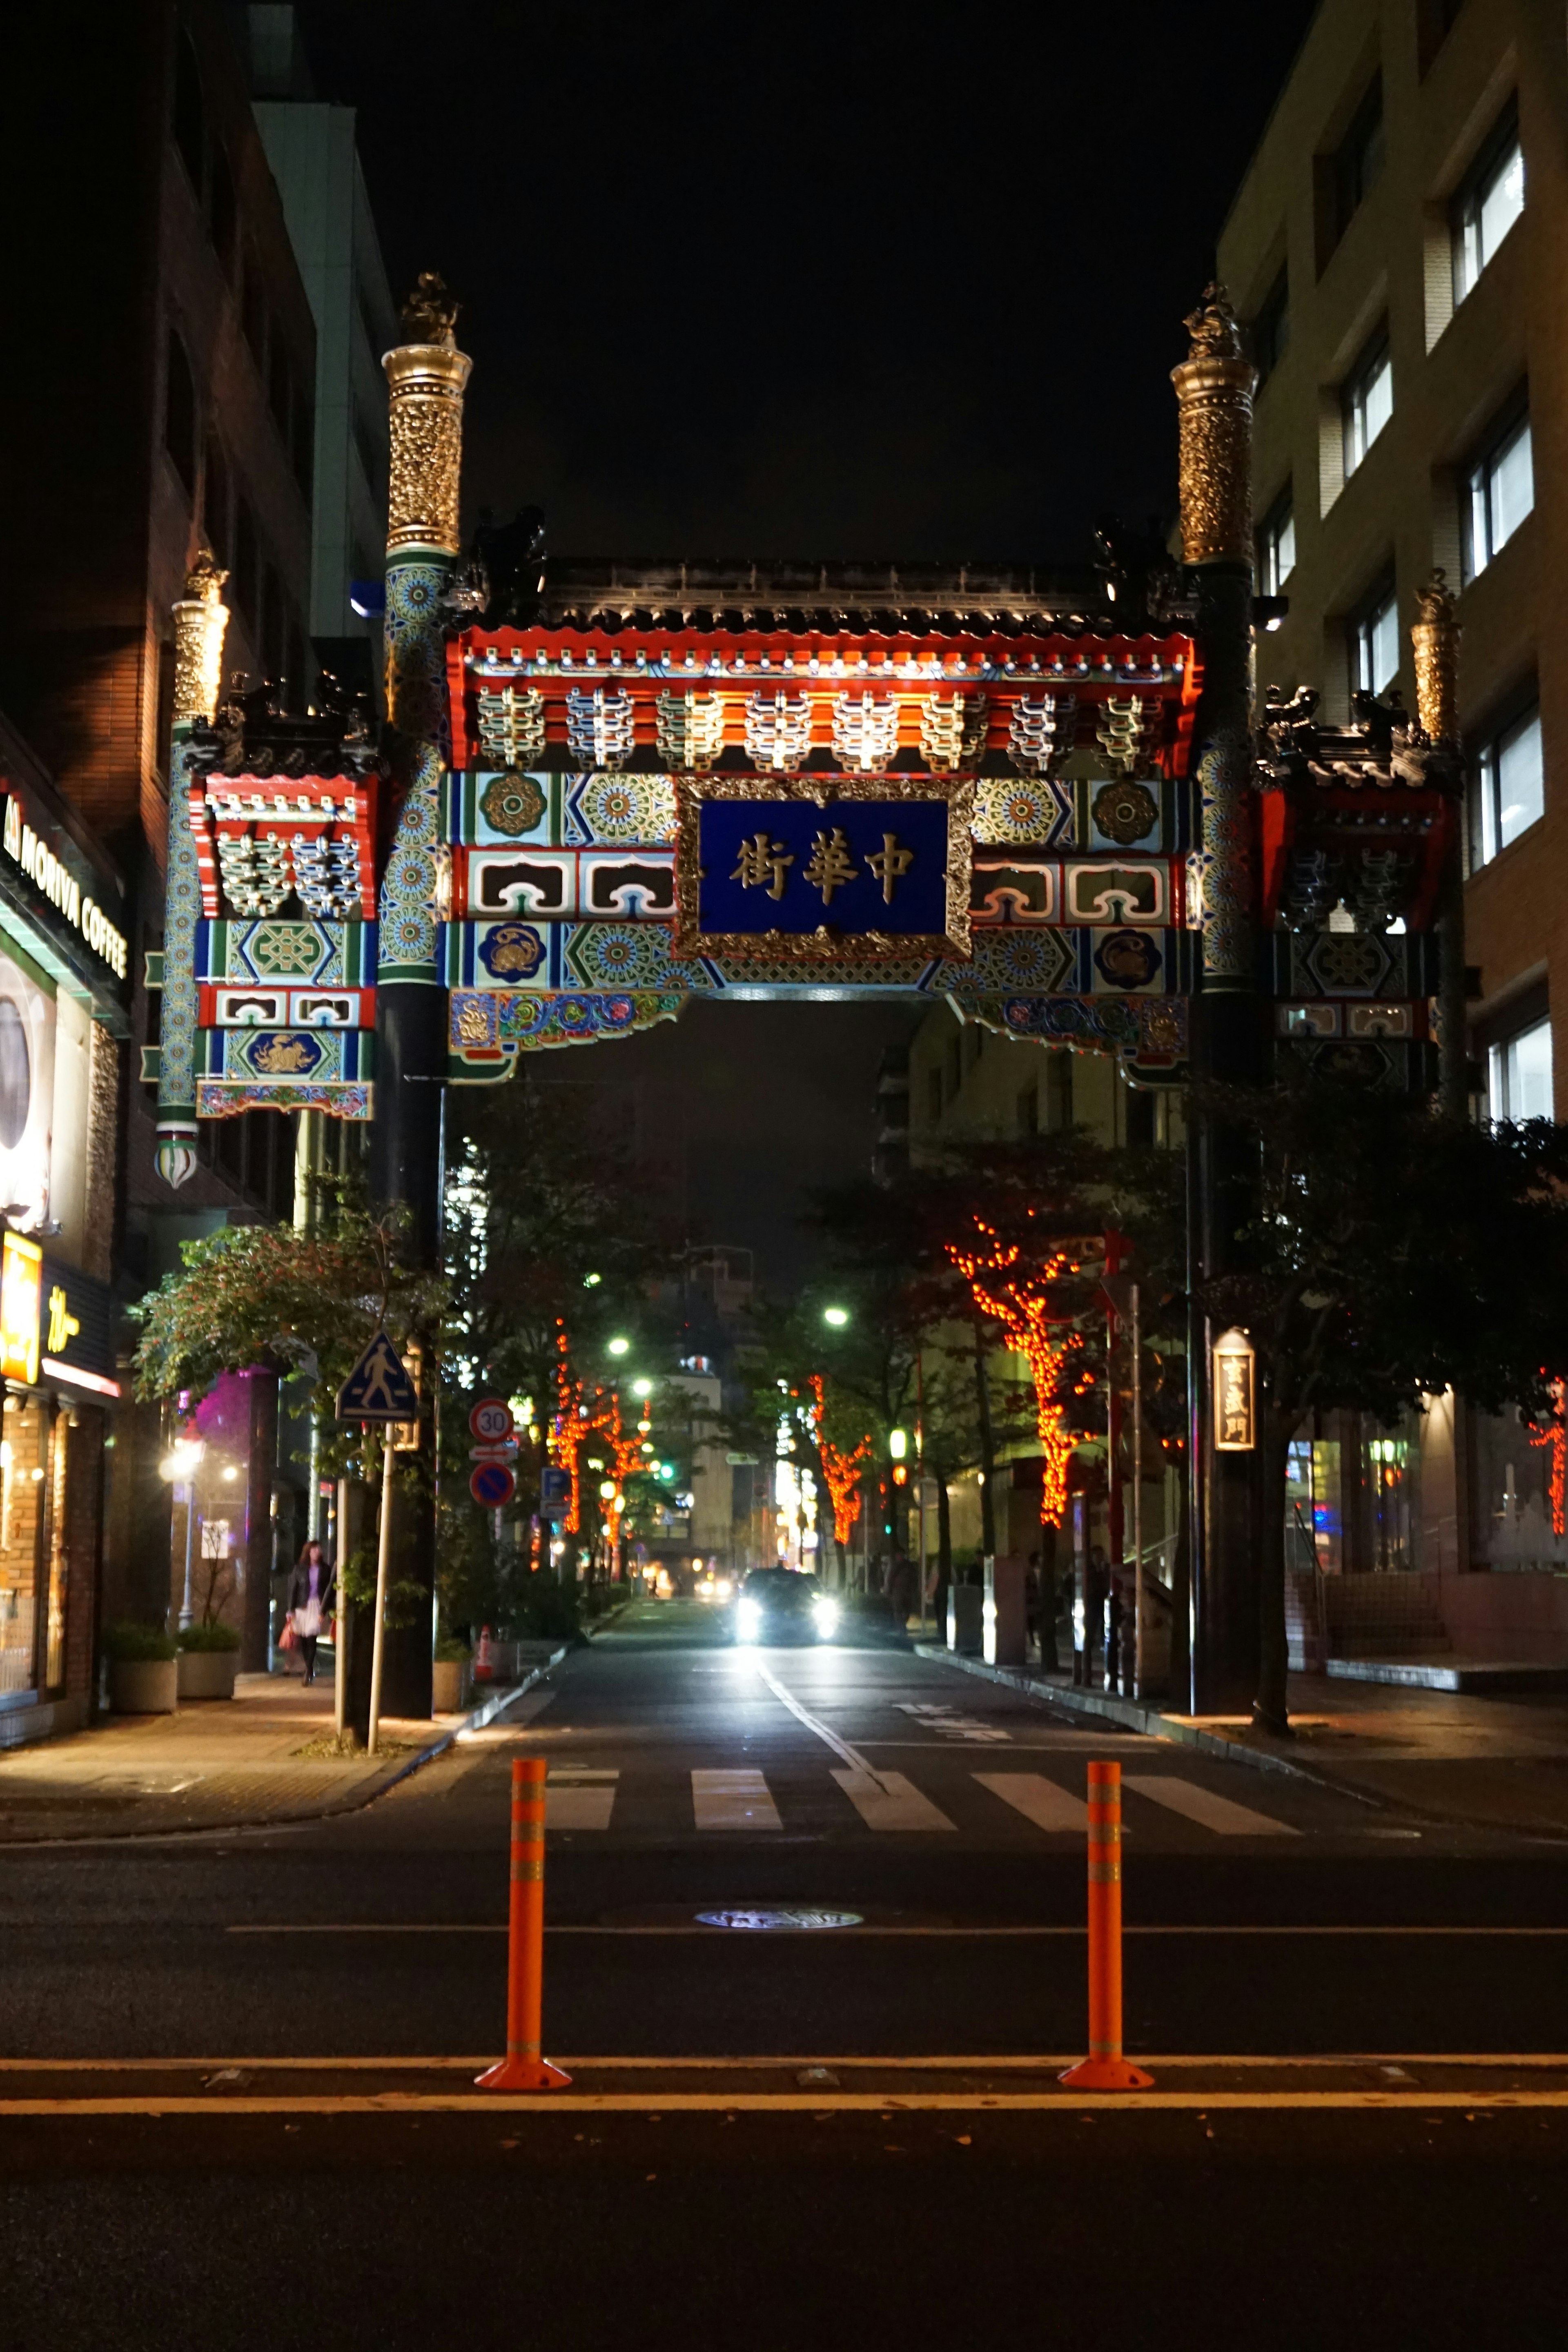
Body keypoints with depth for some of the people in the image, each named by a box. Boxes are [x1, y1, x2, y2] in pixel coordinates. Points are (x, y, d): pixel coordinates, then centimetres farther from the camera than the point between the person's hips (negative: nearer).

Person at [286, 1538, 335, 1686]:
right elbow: (293, 1589, 5)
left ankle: (309, 1670, -8)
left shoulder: (326, 1570, 3)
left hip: (318, 1607, -2)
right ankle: (309, 1668, 21)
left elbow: (332, 1590, 3)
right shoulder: (300, 1569, 4)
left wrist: (325, 1610, -4)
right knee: (303, 1639, 4)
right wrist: (291, 1611, -1)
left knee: (311, 1638, -13)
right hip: (302, 1607, 2)